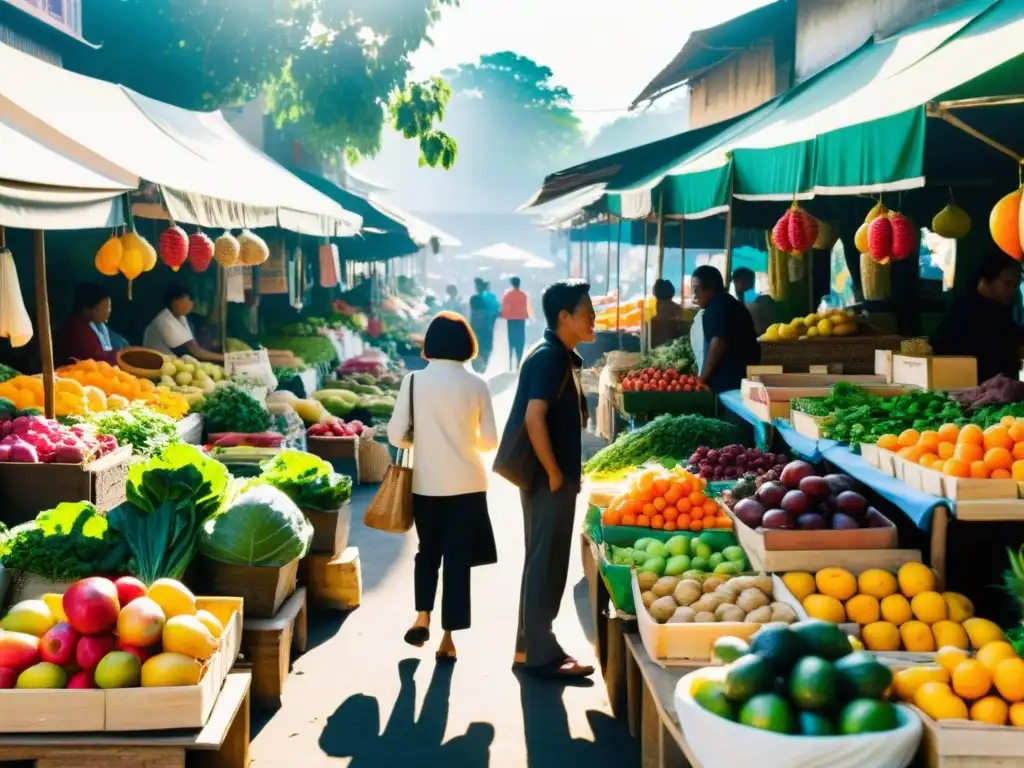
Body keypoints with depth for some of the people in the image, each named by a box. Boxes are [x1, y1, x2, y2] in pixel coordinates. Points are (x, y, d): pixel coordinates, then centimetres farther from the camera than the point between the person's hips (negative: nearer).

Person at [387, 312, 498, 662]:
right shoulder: (476, 384, -5)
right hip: (467, 485, 0)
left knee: (428, 551, 21)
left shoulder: (414, 381, -6)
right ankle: (447, 637, 8)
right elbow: (490, 441, -1)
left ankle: (422, 618, 12)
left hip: (426, 485, 1)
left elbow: (396, 435, -5)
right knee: (458, 558, 7)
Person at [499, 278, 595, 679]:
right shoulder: (548, 357, -17)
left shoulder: (561, 356, 13)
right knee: (546, 564, -3)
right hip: (548, 478, -10)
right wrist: (554, 474, -19)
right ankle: (540, 654, 4)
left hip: (556, 476, 10)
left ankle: (532, 647, 22)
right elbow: (533, 418, -24)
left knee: (546, 562, 14)